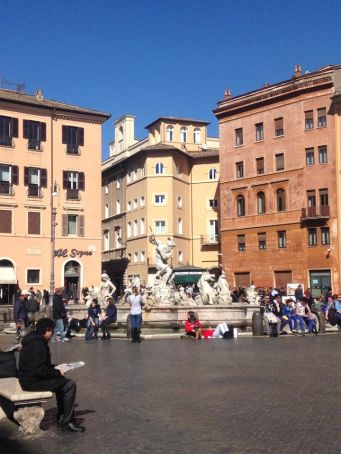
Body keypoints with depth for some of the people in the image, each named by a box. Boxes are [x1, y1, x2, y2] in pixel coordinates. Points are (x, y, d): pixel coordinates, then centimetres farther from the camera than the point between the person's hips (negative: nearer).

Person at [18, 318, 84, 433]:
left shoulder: (33, 340, 11)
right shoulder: (38, 345, -22)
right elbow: (39, 370, -26)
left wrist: (56, 368, 13)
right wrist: (57, 372, -14)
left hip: (29, 377, 11)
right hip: (33, 382, -11)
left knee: (61, 381, 25)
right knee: (70, 385, -11)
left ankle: (61, 416, 28)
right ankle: (67, 421, -4)